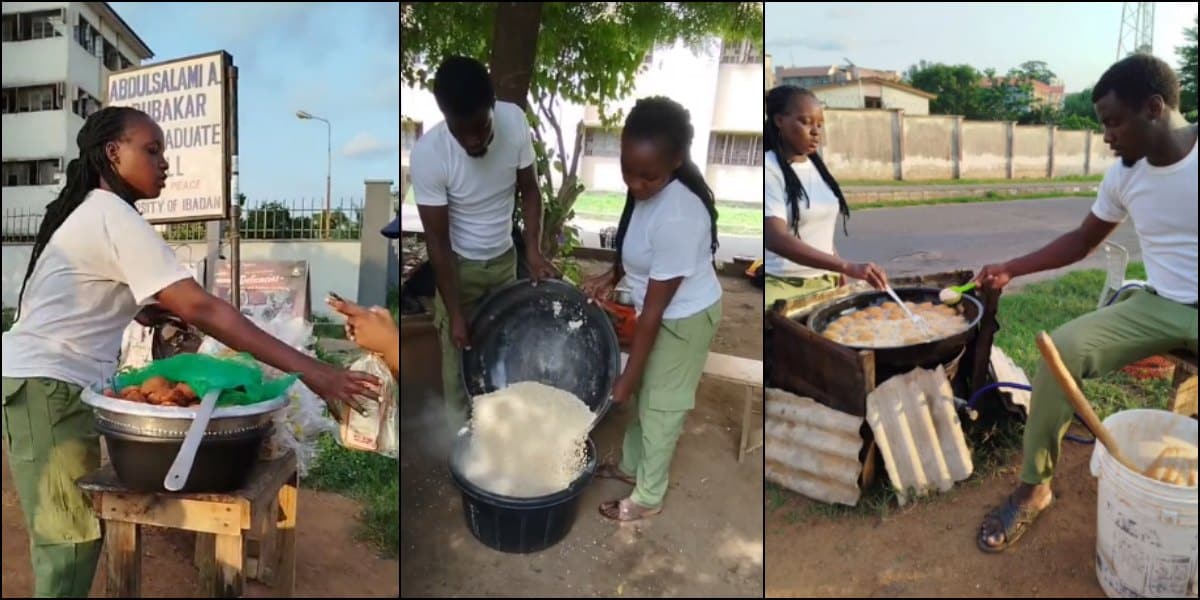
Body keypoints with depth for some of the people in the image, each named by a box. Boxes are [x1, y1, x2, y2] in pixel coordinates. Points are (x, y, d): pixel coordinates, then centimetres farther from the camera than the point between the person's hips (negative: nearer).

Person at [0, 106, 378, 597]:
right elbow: (201, 308, -27)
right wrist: (306, 368, -31)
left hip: (48, 381, 10)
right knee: (72, 539, -4)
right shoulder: (116, 218, -17)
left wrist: (154, 311, 3)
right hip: (48, 386, -10)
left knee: (68, 535, 15)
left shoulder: (90, 211, 15)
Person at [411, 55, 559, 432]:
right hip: (459, 265, -4)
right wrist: (455, 313, -21)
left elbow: (529, 190, -5)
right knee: (459, 355, 10)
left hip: (505, 258, 4)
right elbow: (437, 239, -23)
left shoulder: (515, 121, -21)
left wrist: (534, 250, -18)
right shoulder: (428, 153, -30)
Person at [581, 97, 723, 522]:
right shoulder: (648, 188, -12)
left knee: (661, 407, 10)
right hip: (662, 309, 8)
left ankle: (647, 499, 32)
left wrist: (627, 377, -22)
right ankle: (631, 466, 48)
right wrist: (612, 276, -3)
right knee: (645, 396, 25)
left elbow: (654, 309, -30)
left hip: (684, 318, -8)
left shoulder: (677, 218, -38)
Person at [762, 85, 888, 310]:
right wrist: (847, 266, -33)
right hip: (782, 286, -7)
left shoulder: (816, 166, 8)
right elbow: (775, 239, -27)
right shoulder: (768, 169, -15)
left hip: (824, 282, 7)